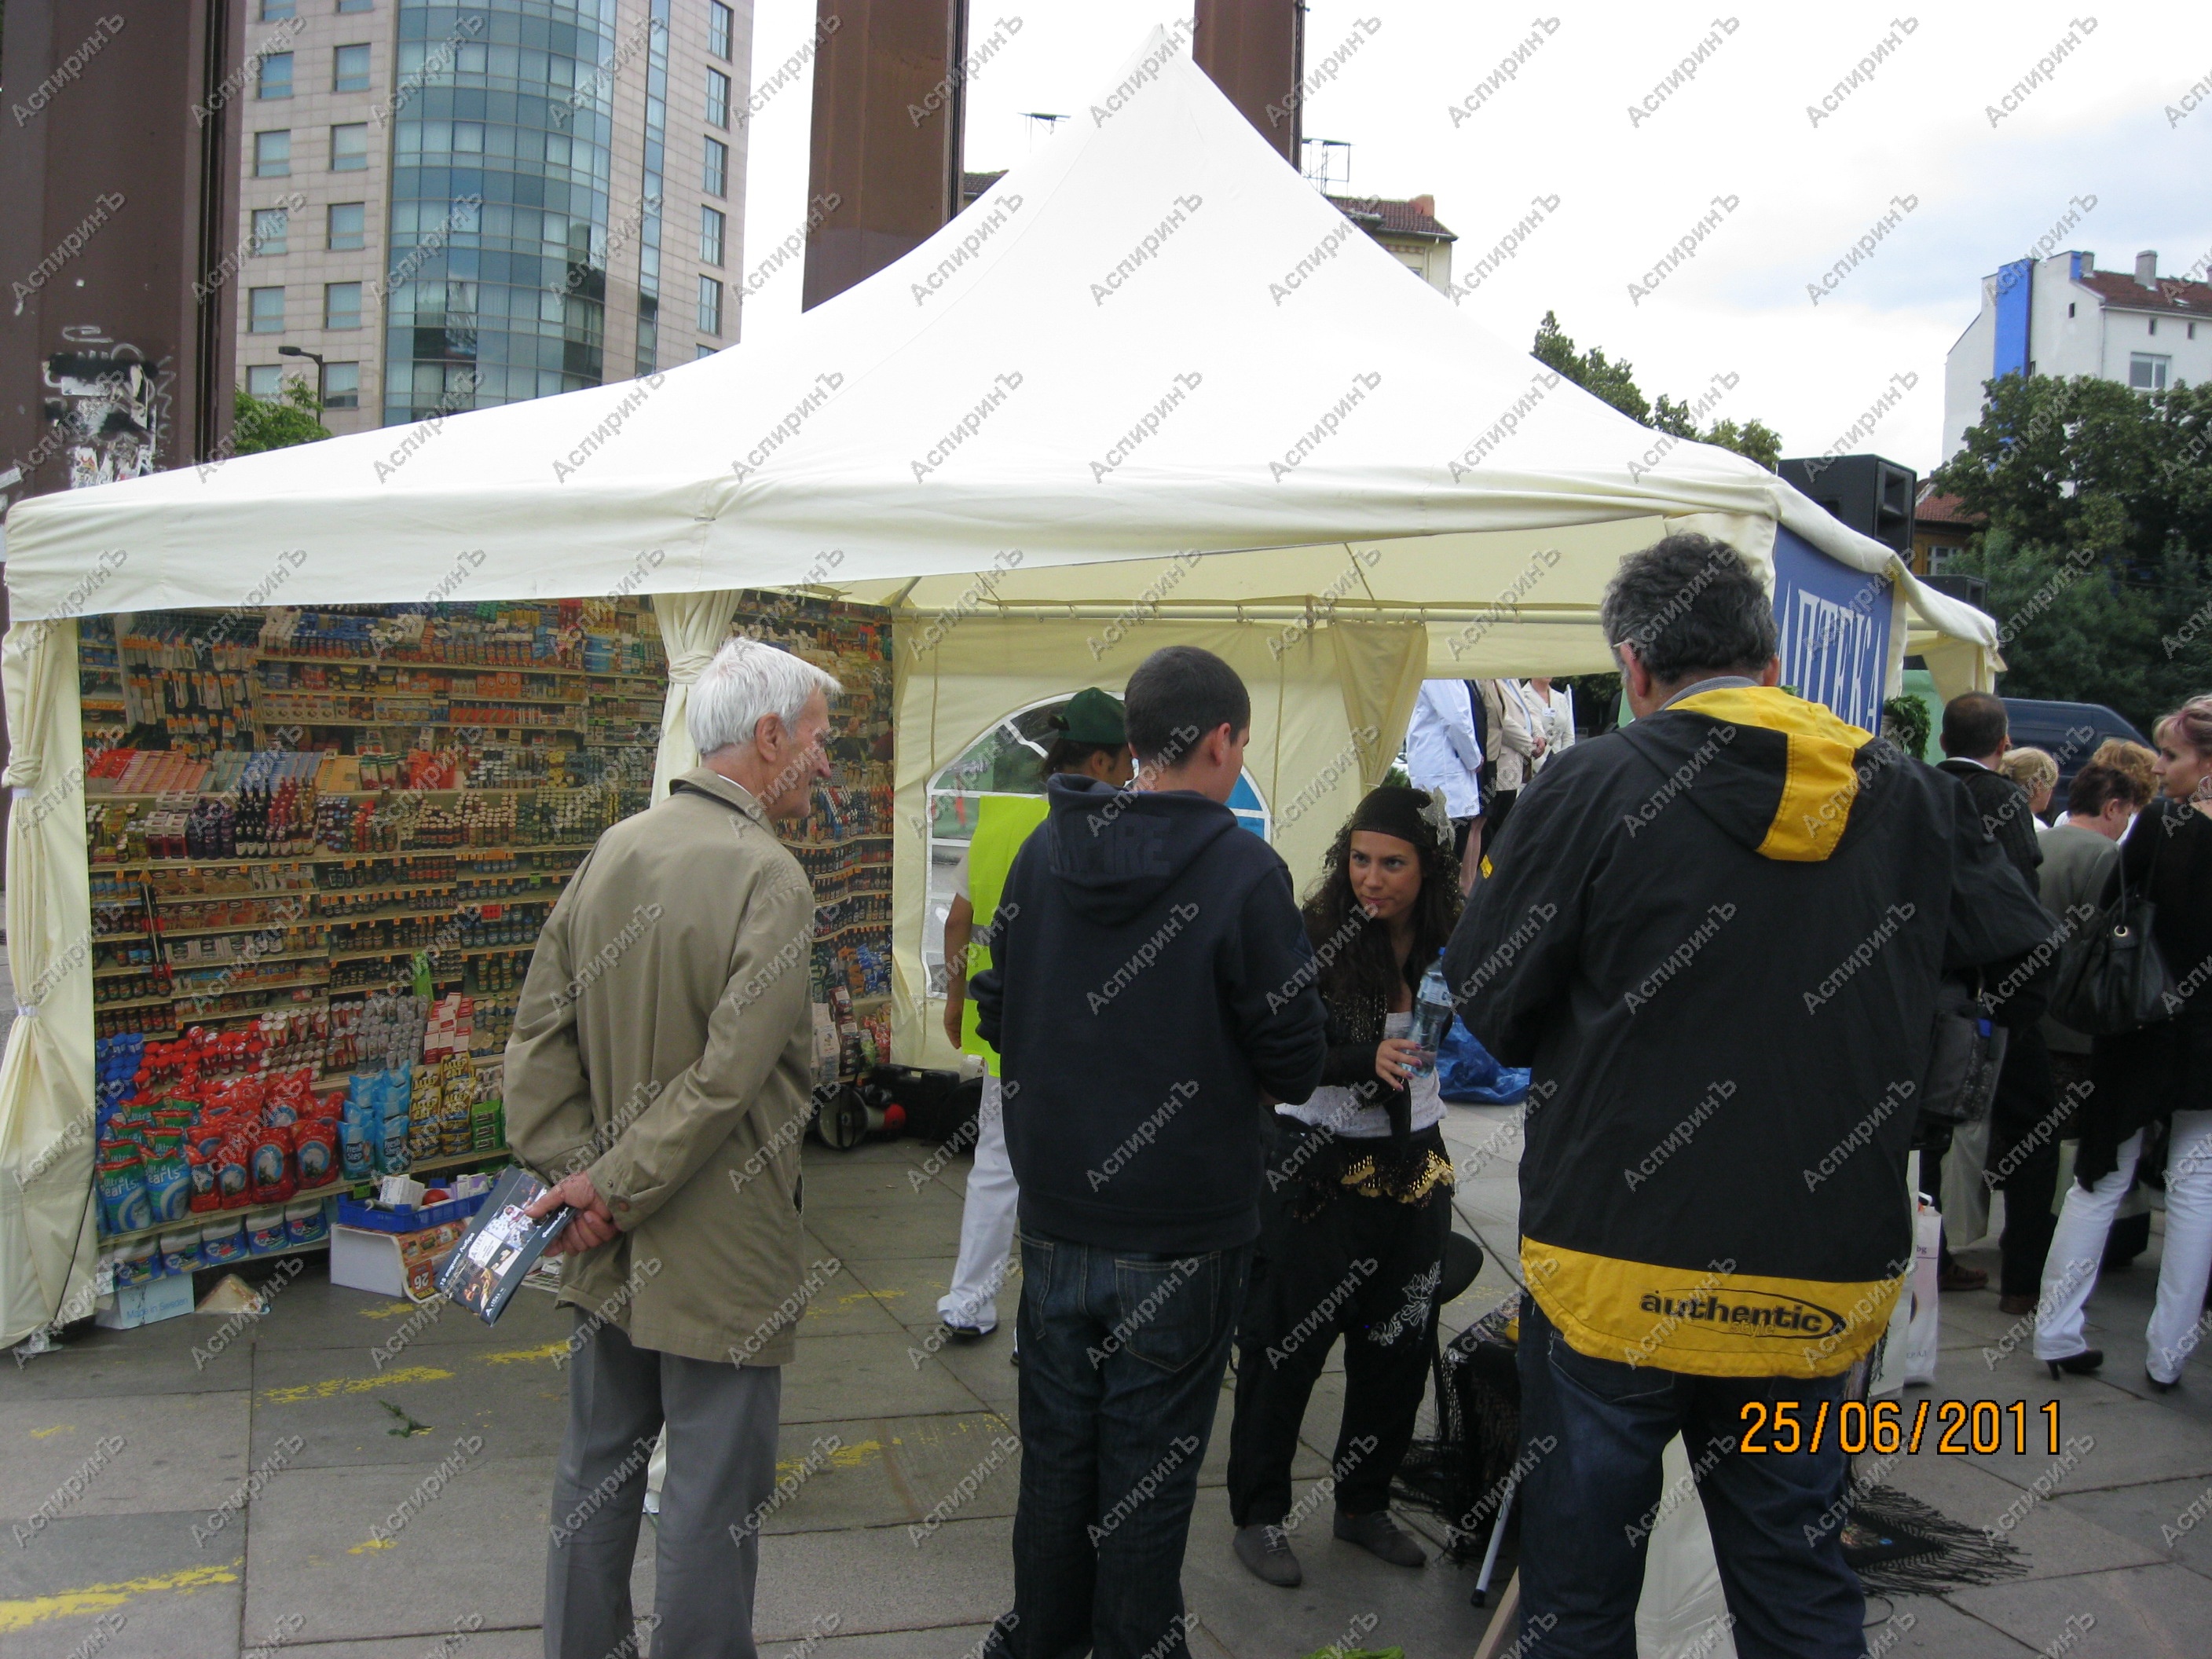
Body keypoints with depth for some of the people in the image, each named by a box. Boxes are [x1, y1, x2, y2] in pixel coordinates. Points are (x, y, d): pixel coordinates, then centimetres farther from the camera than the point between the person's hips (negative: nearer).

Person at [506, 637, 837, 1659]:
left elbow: (539, 1035, 3)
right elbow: (727, 1080, -23)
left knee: (596, 1471, 20)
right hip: (720, 1258, -7)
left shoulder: (611, 851, 4)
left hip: (607, 1256, 8)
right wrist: (615, 1191, -13)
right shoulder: (769, 878, -19)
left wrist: (574, 1170, -2)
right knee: (715, 1498, 6)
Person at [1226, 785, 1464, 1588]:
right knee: (1285, 1343, 1)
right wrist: (1367, 1059, -30)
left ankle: (1364, 1503, 31)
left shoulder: (1449, 942, -3)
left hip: (1412, 1159, 5)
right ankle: (1258, 1514, 17)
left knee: (1398, 1342, 13)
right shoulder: (1314, 937, -15)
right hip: (1317, 1160, -5)